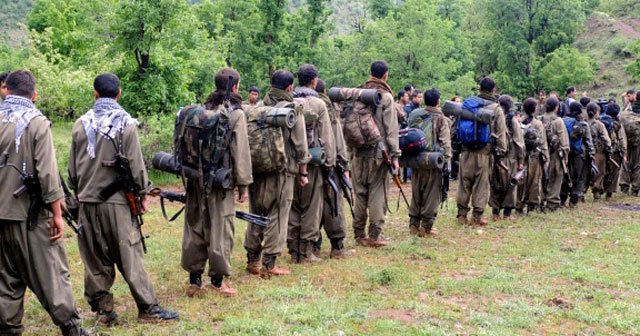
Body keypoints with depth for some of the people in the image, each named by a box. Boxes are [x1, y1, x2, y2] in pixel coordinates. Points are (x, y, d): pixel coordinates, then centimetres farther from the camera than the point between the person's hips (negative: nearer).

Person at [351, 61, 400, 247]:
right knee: (378, 194, 2)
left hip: (358, 153, 5)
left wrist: (351, 149, 13)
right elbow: (391, 128, -8)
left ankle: (359, 234, 16)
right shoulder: (385, 96, -5)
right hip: (378, 153, -4)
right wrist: (394, 154, -4)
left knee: (360, 193, 11)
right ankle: (375, 235, 3)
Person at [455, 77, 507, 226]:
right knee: (481, 184, 5)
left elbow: (459, 126, 9)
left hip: (466, 150, 3)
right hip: (484, 151, -3)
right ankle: (477, 216, 7)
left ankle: (462, 213, 14)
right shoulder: (496, 109, -1)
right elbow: (501, 133, 0)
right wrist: (501, 152, 6)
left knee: (464, 182, 10)